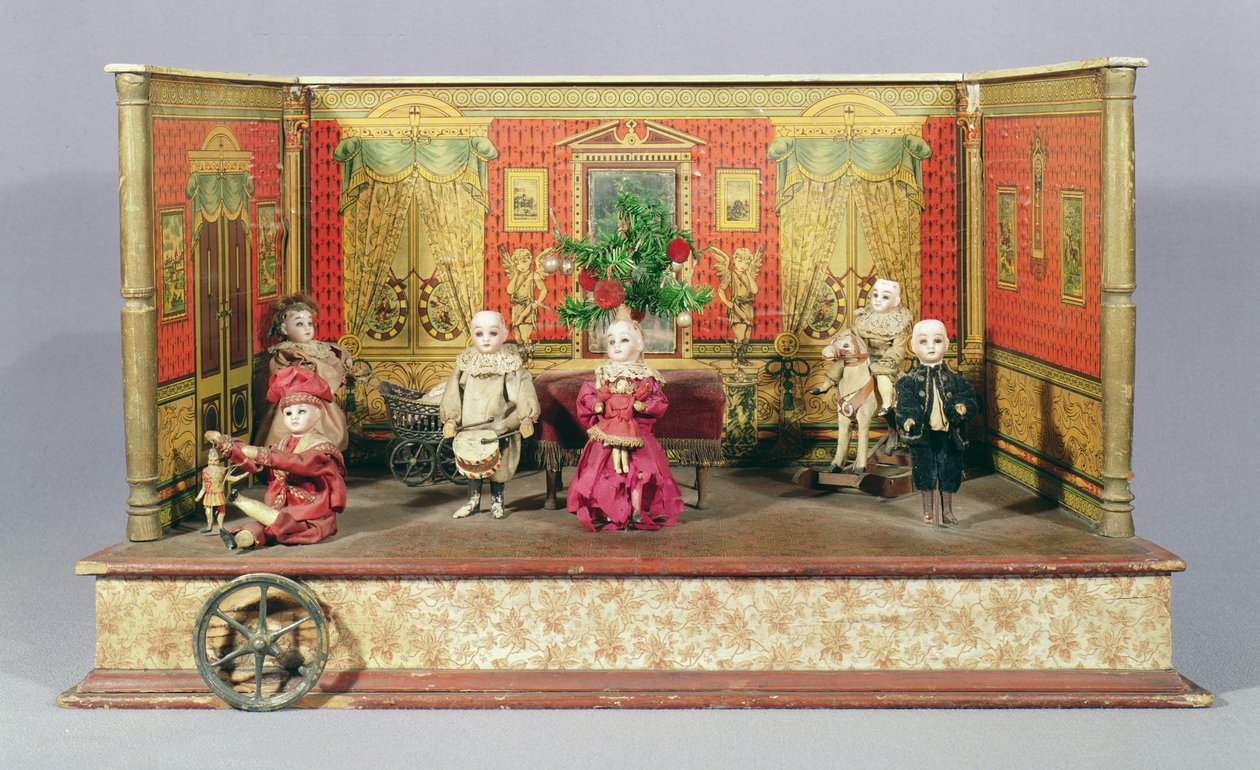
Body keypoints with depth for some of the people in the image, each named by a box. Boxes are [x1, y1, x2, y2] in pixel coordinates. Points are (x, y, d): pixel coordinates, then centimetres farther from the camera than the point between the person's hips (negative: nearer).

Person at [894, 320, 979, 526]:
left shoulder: (954, 380, 3)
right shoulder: (910, 382, -1)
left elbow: (971, 401, 1)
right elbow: (904, 407, -6)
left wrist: (963, 407, -20)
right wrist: (907, 420, -25)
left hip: (948, 434, 1)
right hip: (922, 434, -1)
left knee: (949, 474, 8)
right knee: (926, 474, 7)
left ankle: (947, 511, 22)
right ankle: (928, 511, 20)